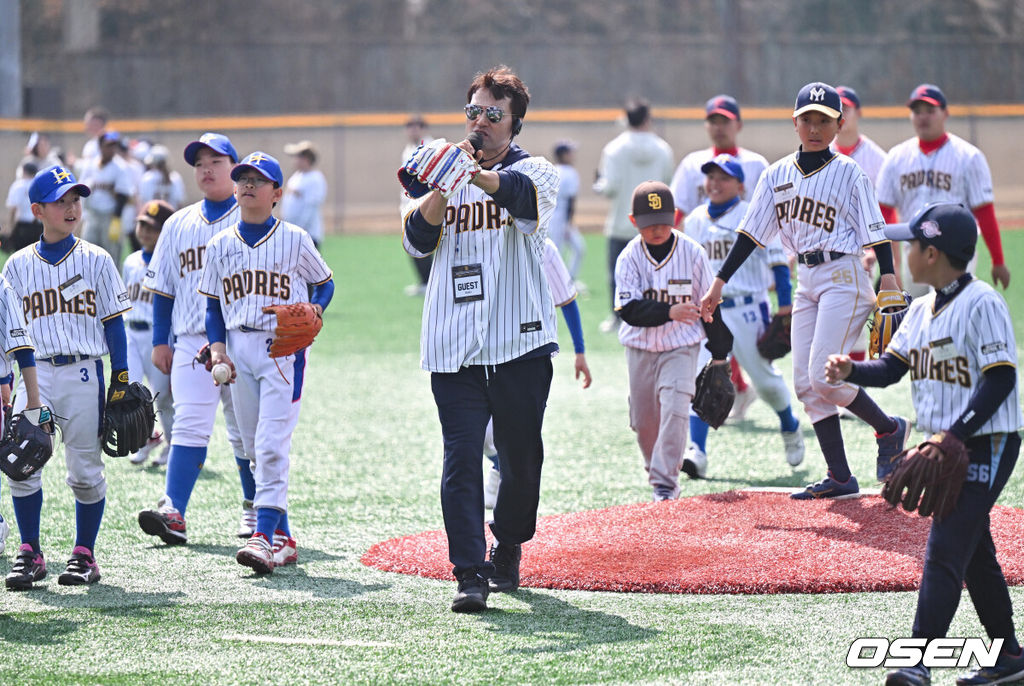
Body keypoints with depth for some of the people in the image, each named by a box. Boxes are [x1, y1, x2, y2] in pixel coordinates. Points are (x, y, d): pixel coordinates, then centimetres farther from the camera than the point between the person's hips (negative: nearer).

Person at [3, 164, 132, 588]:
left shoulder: (95, 260, 4)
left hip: (83, 374, -1)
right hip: (35, 373, 1)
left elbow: (113, 323, 5)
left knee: (85, 469, 1)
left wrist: (121, 381, 0)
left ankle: (85, 554, 14)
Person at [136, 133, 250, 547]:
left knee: (246, 430, 5)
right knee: (188, 426, -9)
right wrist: (160, 341, 10)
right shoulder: (178, 225, 14)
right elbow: (162, 287, 16)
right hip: (192, 342, 2)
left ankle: (254, 509, 18)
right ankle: (173, 511, -18)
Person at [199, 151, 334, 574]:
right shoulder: (221, 245, 10)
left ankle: (264, 536, -20)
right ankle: (282, 538, 14)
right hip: (239, 348, 5)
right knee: (254, 449, 6)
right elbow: (213, 304, 13)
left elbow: (324, 282, 11)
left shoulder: (295, 240, 0)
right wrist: (216, 347, -1)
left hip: (284, 348, -5)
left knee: (272, 446, -15)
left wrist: (314, 311, -9)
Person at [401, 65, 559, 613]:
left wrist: (474, 173, -42)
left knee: (521, 457, 8)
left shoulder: (533, 171, 4)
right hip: (453, 347, 2)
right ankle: (469, 573, -12)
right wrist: (444, 184, -18)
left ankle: (507, 549, 31)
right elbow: (417, 241, -1)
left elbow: (521, 193, -22)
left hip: (520, 342, -1)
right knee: (462, 458, -8)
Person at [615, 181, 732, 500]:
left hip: (681, 347, -2)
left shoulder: (692, 253, -8)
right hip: (641, 349, 2)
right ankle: (655, 472, 33)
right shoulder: (629, 258, -9)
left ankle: (666, 482, -15)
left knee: (675, 410, -18)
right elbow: (628, 309, -20)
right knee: (643, 421, 9)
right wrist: (669, 312, -35)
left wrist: (719, 354, 4)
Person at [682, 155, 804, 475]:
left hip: (748, 309, -3)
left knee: (765, 378, 6)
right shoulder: (694, 221, 10)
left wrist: (785, 304, -9)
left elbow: (777, 261, -4)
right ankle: (696, 451, -20)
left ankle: (790, 429, 35)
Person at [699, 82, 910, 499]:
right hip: (806, 282, 6)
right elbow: (750, 234, 10)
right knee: (806, 383, 2)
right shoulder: (777, 175, 9)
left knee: (824, 374, -16)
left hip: (844, 278, -6)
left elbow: (876, 234, -7)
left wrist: (889, 284, -18)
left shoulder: (849, 174, -5)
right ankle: (839, 477, 6)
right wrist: (719, 283, 5)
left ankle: (888, 429, 7)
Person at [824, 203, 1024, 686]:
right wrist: (850, 371, -8)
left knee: (944, 551, -16)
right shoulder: (921, 310, 11)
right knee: (975, 555, 16)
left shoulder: (981, 304, -16)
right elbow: (890, 368, 13)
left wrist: (953, 437, -24)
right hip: (946, 446, 9)